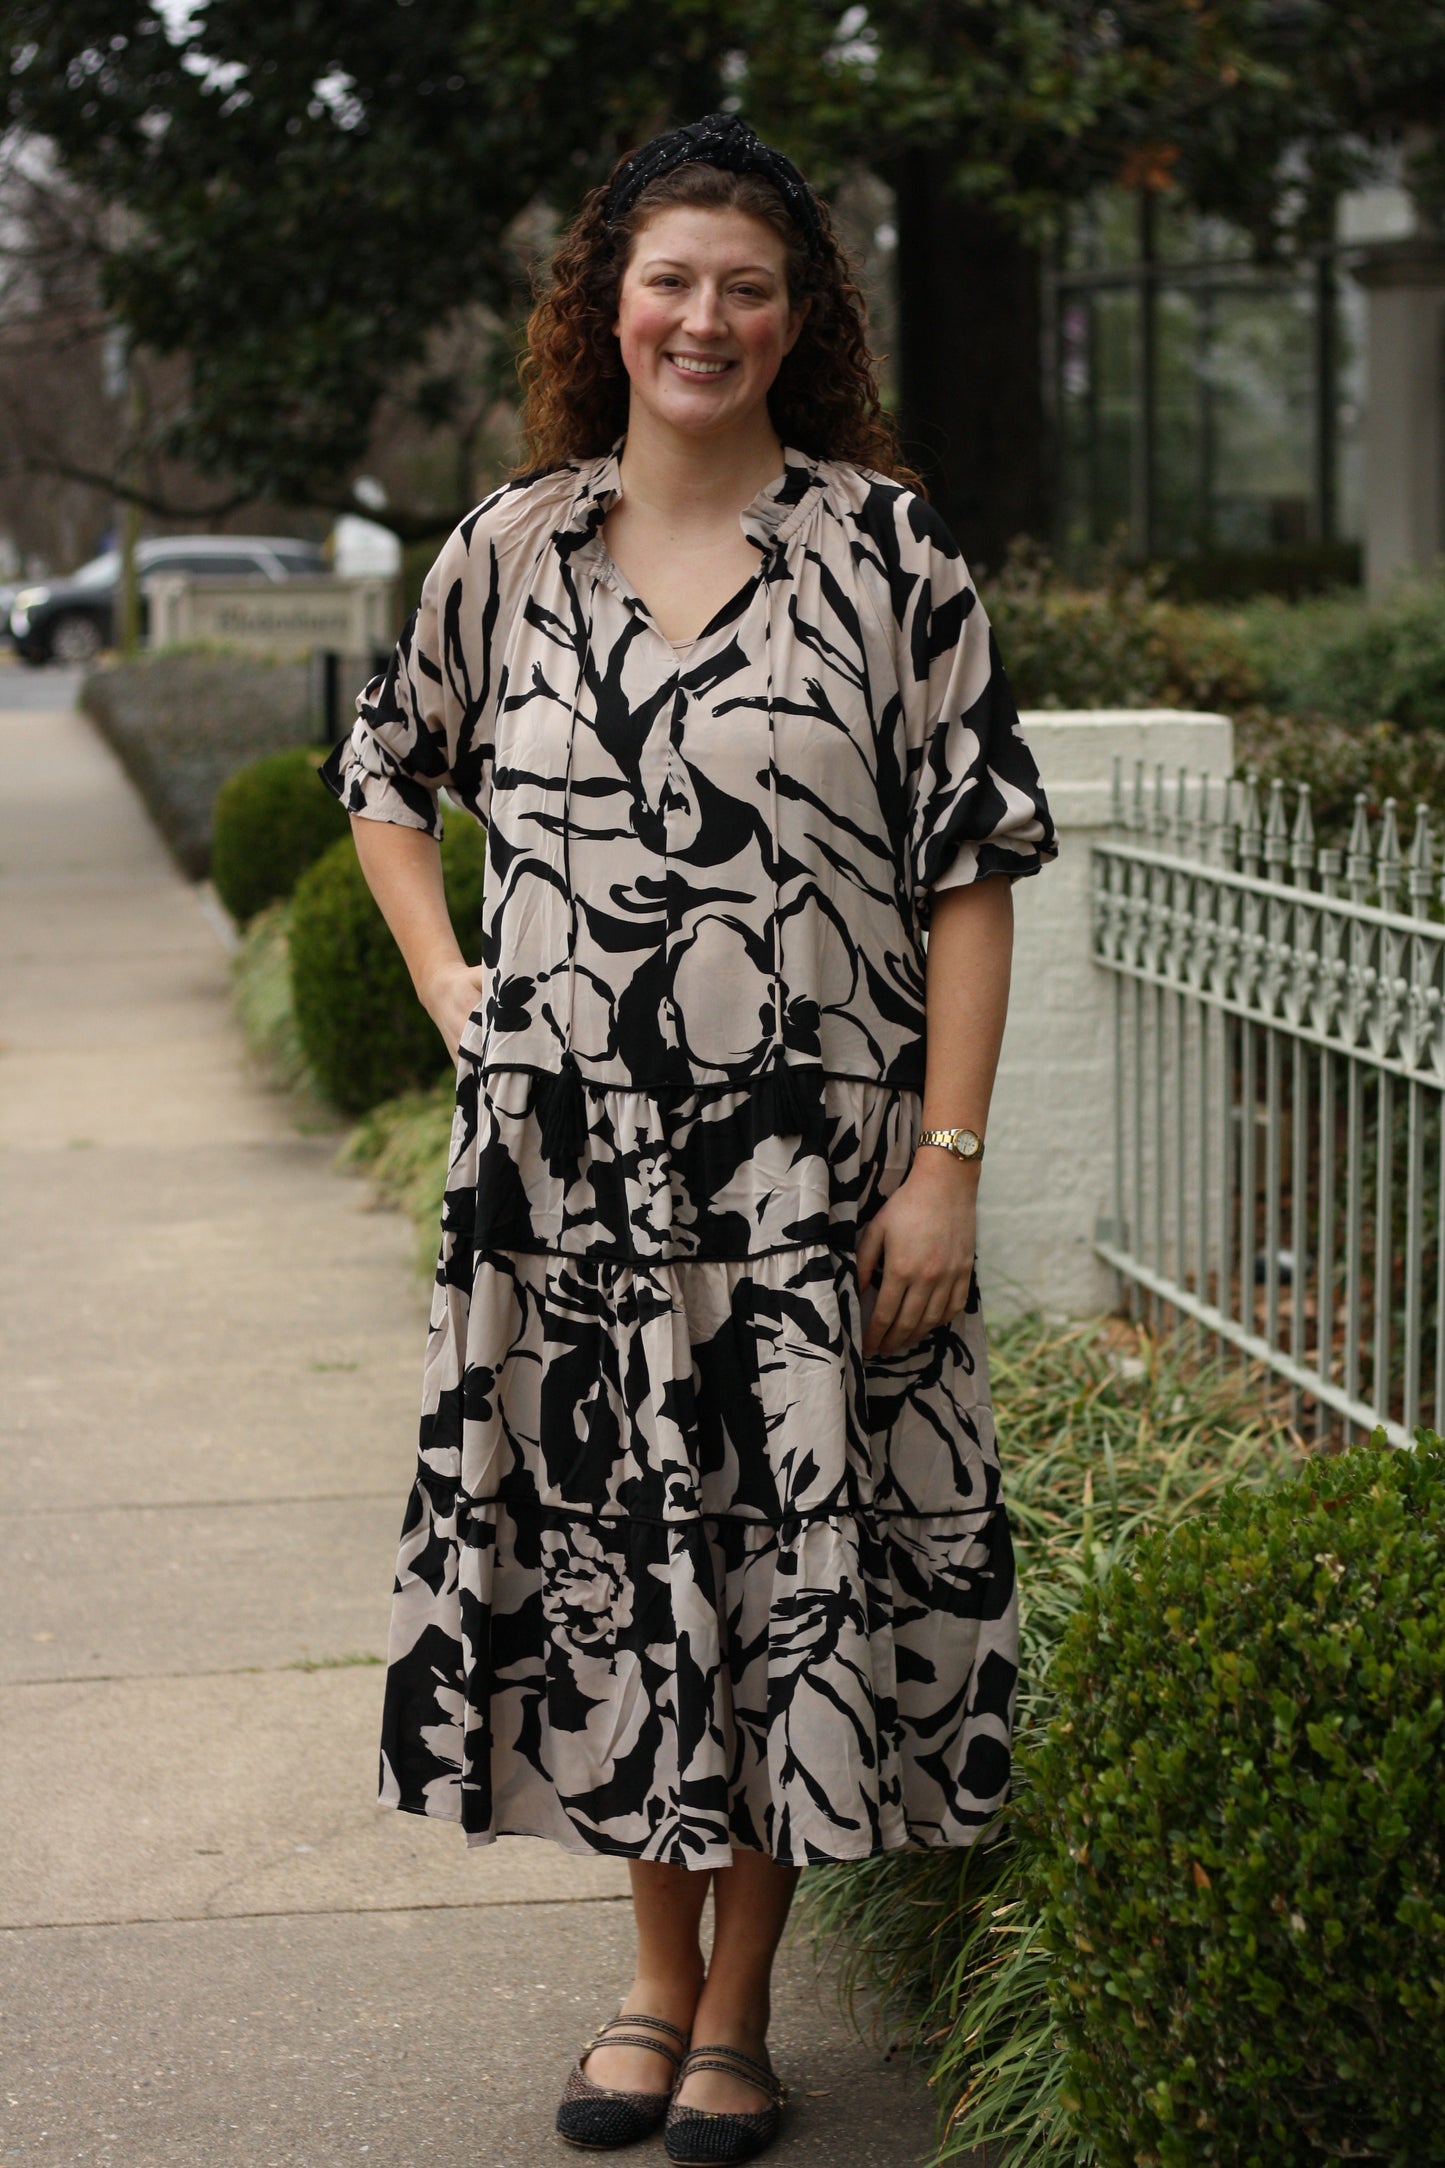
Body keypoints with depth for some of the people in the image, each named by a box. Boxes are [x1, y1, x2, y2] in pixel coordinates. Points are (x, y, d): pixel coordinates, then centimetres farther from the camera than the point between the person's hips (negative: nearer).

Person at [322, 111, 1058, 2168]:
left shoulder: (886, 548, -3)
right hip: (568, 1161, 3)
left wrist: (948, 1157, -11)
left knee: (793, 1555, 3)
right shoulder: (513, 548, 5)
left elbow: (973, 861, -5)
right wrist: (448, 984, 9)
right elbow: (385, 767, 22)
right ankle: (655, 1979, 27)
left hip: (815, 1165, -2)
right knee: (601, 1542, 9)